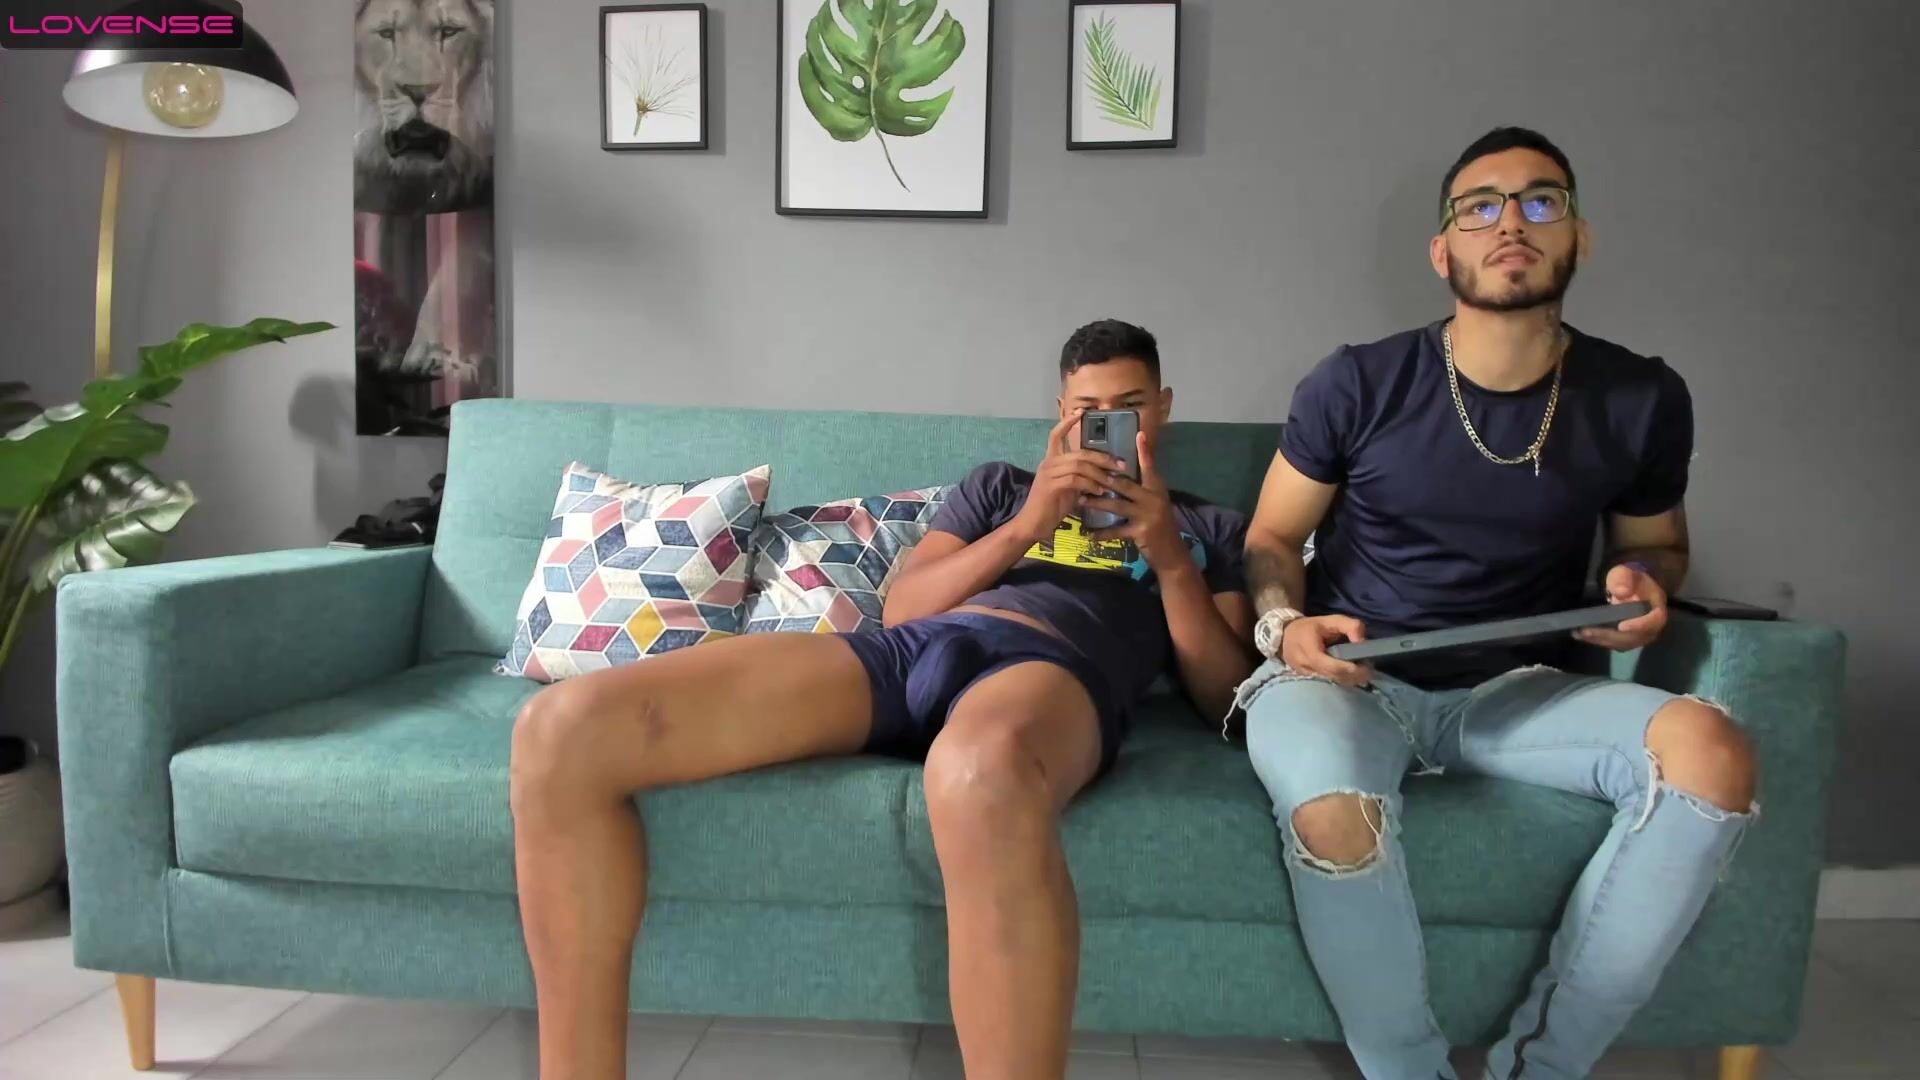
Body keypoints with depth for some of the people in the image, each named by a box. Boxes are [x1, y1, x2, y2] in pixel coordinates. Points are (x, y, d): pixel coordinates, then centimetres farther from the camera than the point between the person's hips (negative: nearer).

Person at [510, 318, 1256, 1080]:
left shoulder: (1209, 528, 28)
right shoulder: (999, 486, 32)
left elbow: (1228, 696, 15)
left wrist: (1167, 554, 2)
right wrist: (1026, 527, 7)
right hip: (910, 648, 4)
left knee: (984, 774, -47)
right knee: (562, 730, -19)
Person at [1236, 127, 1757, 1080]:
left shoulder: (1642, 400, 2)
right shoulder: (1357, 384, -7)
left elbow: (1656, 542, 20)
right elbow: (1272, 539, 3)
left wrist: (1645, 583, -4)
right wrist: (1286, 624, -17)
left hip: (1511, 689, 4)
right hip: (1344, 678, -3)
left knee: (1710, 752, -25)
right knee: (1332, 809, -37)